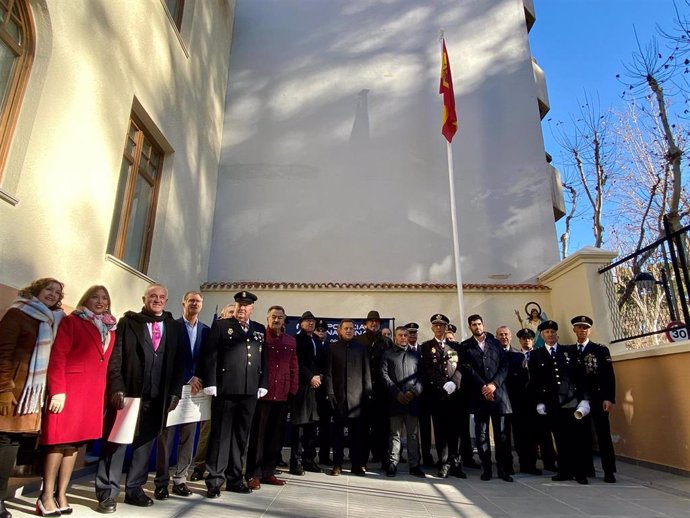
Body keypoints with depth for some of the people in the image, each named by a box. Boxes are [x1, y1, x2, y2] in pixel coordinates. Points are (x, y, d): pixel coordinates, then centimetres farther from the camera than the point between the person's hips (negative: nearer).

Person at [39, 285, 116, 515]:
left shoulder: (110, 330, 15)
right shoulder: (71, 321, -1)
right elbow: (57, 356, -9)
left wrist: (106, 393, 7)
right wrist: (57, 391, -16)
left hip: (94, 393, 5)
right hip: (69, 390, -5)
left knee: (74, 444, 10)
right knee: (59, 442, 0)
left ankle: (61, 495, 19)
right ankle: (47, 495, 13)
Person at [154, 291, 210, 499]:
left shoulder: (206, 330, 10)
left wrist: (201, 381, -5)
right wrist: (189, 378, -13)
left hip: (195, 387, 4)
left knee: (188, 437, 7)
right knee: (166, 436, 3)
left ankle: (180, 480, 17)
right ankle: (161, 482, 12)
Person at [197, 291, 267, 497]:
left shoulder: (260, 330, 14)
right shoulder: (221, 325, 3)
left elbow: (264, 359, 11)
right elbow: (210, 355, -4)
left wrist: (263, 385, 4)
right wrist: (210, 383, -11)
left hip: (250, 391, 4)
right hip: (225, 388, -4)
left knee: (241, 436, 11)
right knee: (221, 434, 2)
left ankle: (234, 478, 23)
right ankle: (215, 481, 12)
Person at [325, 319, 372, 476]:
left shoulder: (361, 348, 10)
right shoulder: (332, 348, 7)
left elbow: (367, 372, 8)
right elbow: (328, 372, 3)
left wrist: (368, 393, 2)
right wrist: (330, 393, -5)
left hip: (357, 396, 1)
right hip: (339, 395, 0)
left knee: (356, 432, 2)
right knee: (338, 431, 4)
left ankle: (357, 464, 12)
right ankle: (337, 465, 13)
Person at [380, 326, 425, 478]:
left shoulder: (415, 355, 16)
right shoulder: (387, 354, 9)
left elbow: (421, 376, 8)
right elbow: (384, 375, 0)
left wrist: (413, 392, -7)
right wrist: (397, 393, -9)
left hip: (412, 399, 2)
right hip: (395, 400, -2)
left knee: (413, 434, 6)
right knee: (395, 433, 3)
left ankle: (414, 465, 13)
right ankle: (393, 464, 11)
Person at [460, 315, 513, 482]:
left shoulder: (495, 343, 13)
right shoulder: (465, 346, 8)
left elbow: (504, 365, 4)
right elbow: (467, 369, -3)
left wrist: (493, 384, -9)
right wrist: (483, 387, -11)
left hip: (498, 392, 1)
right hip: (478, 394, -1)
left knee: (501, 433, 2)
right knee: (481, 434, 3)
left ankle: (503, 469, 9)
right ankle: (486, 469, 11)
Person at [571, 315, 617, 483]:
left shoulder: (601, 349, 3)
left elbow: (609, 376, -4)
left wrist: (609, 398, -12)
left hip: (598, 398, -2)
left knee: (603, 434, 0)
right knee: (582, 434, 6)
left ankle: (609, 471, 7)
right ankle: (587, 468, 15)